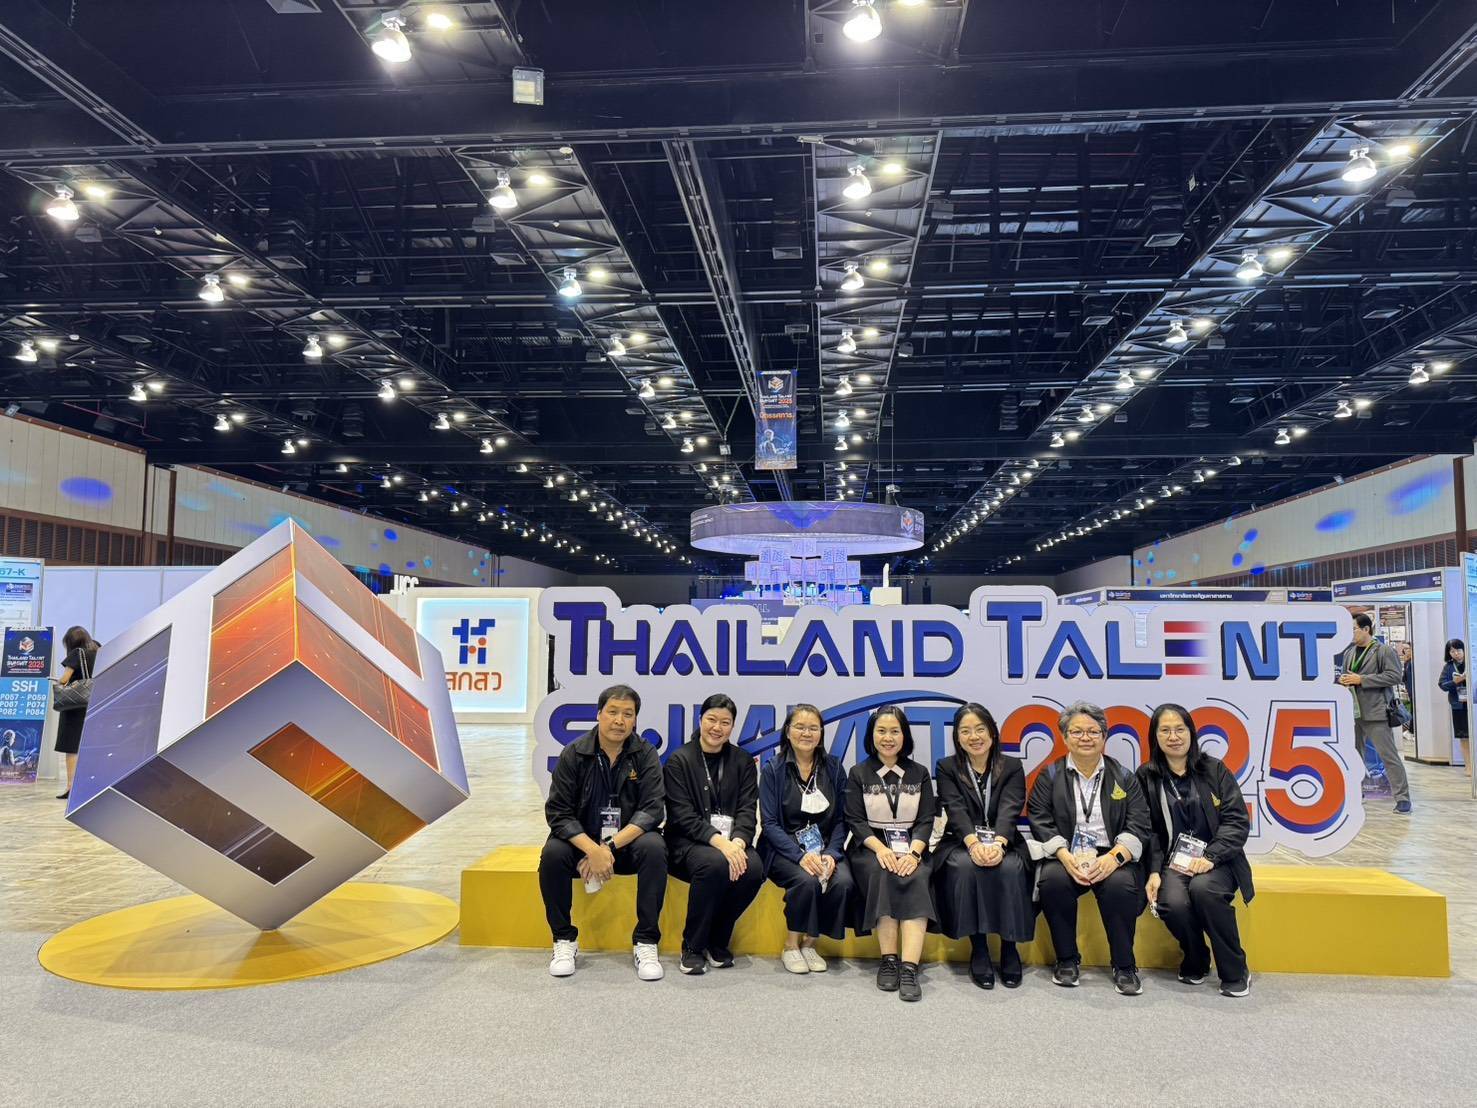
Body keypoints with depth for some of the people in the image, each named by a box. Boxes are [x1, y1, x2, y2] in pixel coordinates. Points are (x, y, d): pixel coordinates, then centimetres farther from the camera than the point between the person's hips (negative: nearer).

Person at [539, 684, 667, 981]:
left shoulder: (646, 755, -6)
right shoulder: (573, 754, -7)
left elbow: (651, 810, -14)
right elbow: (558, 812, -11)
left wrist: (610, 847, -27)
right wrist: (592, 850, -27)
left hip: (628, 841, 0)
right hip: (582, 841, 0)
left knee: (654, 848, -31)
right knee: (552, 854, -29)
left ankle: (645, 943, -19)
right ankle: (564, 940, -9)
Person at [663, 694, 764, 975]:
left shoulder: (743, 762, 11)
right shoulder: (679, 761, 0)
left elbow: (747, 811, 2)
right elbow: (683, 816, -9)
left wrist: (737, 842, -20)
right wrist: (718, 841, -24)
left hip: (732, 842, 3)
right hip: (688, 843, -3)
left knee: (754, 869, -29)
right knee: (715, 863, -36)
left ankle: (717, 941, -4)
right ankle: (693, 947, -14)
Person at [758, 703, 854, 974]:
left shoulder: (834, 767, 8)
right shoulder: (773, 769, 0)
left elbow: (841, 819, 6)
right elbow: (769, 823, -6)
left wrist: (831, 854, -12)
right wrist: (801, 855, -20)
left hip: (825, 847, 3)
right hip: (784, 848, -3)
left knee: (843, 881, -27)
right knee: (807, 881, -32)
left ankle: (810, 944, -4)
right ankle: (790, 947, -7)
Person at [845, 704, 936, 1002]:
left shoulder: (919, 773, 12)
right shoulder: (858, 774, 8)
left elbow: (926, 821, 4)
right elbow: (855, 820, 0)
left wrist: (913, 853, -15)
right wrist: (880, 848, -18)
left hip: (911, 848, 1)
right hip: (870, 848, -1)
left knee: (915, 879, -30)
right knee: (882, 874, -33)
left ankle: (909, 967, -39)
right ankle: (888, 960, -27)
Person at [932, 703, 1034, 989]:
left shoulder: (1012, 767, 8)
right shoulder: (947, 768, 7)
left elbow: (1009, 810, -9)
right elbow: (956, 809, -10)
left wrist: (997, 843, -30)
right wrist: (974, 842, -30)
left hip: (1005, 845, 1)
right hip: (961, 844, 0)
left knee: (1010, 868, -32)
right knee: (965, 866, -33)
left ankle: (1009, 946, -15)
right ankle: (978, 949, -22)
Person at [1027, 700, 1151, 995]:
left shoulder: (1123, 777, 10)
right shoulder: (1050, 776, 9)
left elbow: (1138, 825, 1)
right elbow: (1040, 822, -1)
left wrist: (1113, 857, -18)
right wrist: (1067, 857, -18)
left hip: (1112, 857, 0)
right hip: (1066, 855, 0)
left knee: (1121, 884, -32)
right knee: (1053, 880, -31)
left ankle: (1125, 966, -11)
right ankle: (1067, 960, -8)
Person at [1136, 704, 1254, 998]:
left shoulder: (1214, 770, 4)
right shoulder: (1147, 776, 6)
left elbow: (1238, 821, -2)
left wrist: (1210, 857, -15)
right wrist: (1154, 871, -10)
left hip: (1215, 860, -1)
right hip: (1173, 861, 1)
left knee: (1203, 889, -33)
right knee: (1172, 903, -29)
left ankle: (1235, 972, -12)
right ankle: (1195, 963, 4)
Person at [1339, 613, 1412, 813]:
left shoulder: (1383, 650, -6)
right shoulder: (1350, 652, 14)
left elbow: (1394, 676, -15)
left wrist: (1361, 679, -17)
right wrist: (1342, 679, 1)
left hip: (1375, 712, -7)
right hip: (1353, 712, 7)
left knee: (1389, 756, -5)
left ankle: (1402, 798, 0)